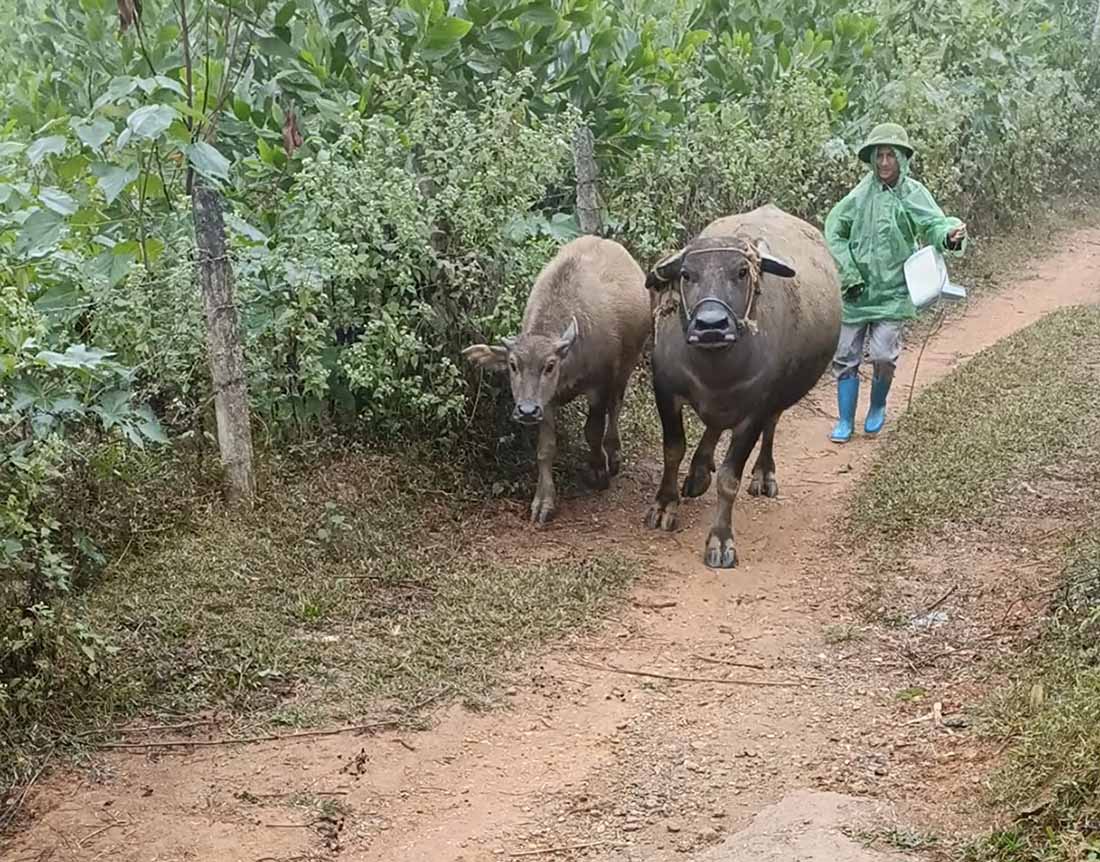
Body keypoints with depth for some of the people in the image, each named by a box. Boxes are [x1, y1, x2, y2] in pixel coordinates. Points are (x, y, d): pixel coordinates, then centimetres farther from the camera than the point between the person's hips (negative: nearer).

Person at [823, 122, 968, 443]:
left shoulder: (912, 193, -5)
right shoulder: (861, 193, 1)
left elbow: (933, 224, -16)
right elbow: (834, 231, 3)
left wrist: (950, 236, -40)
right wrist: (848, 274, -5)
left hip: (893, 291, -2)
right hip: (856, 290, 3)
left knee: (883, 356, -9)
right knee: (845, 354, 4)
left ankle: (877, 408, 20)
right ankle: (845, 421, 18)